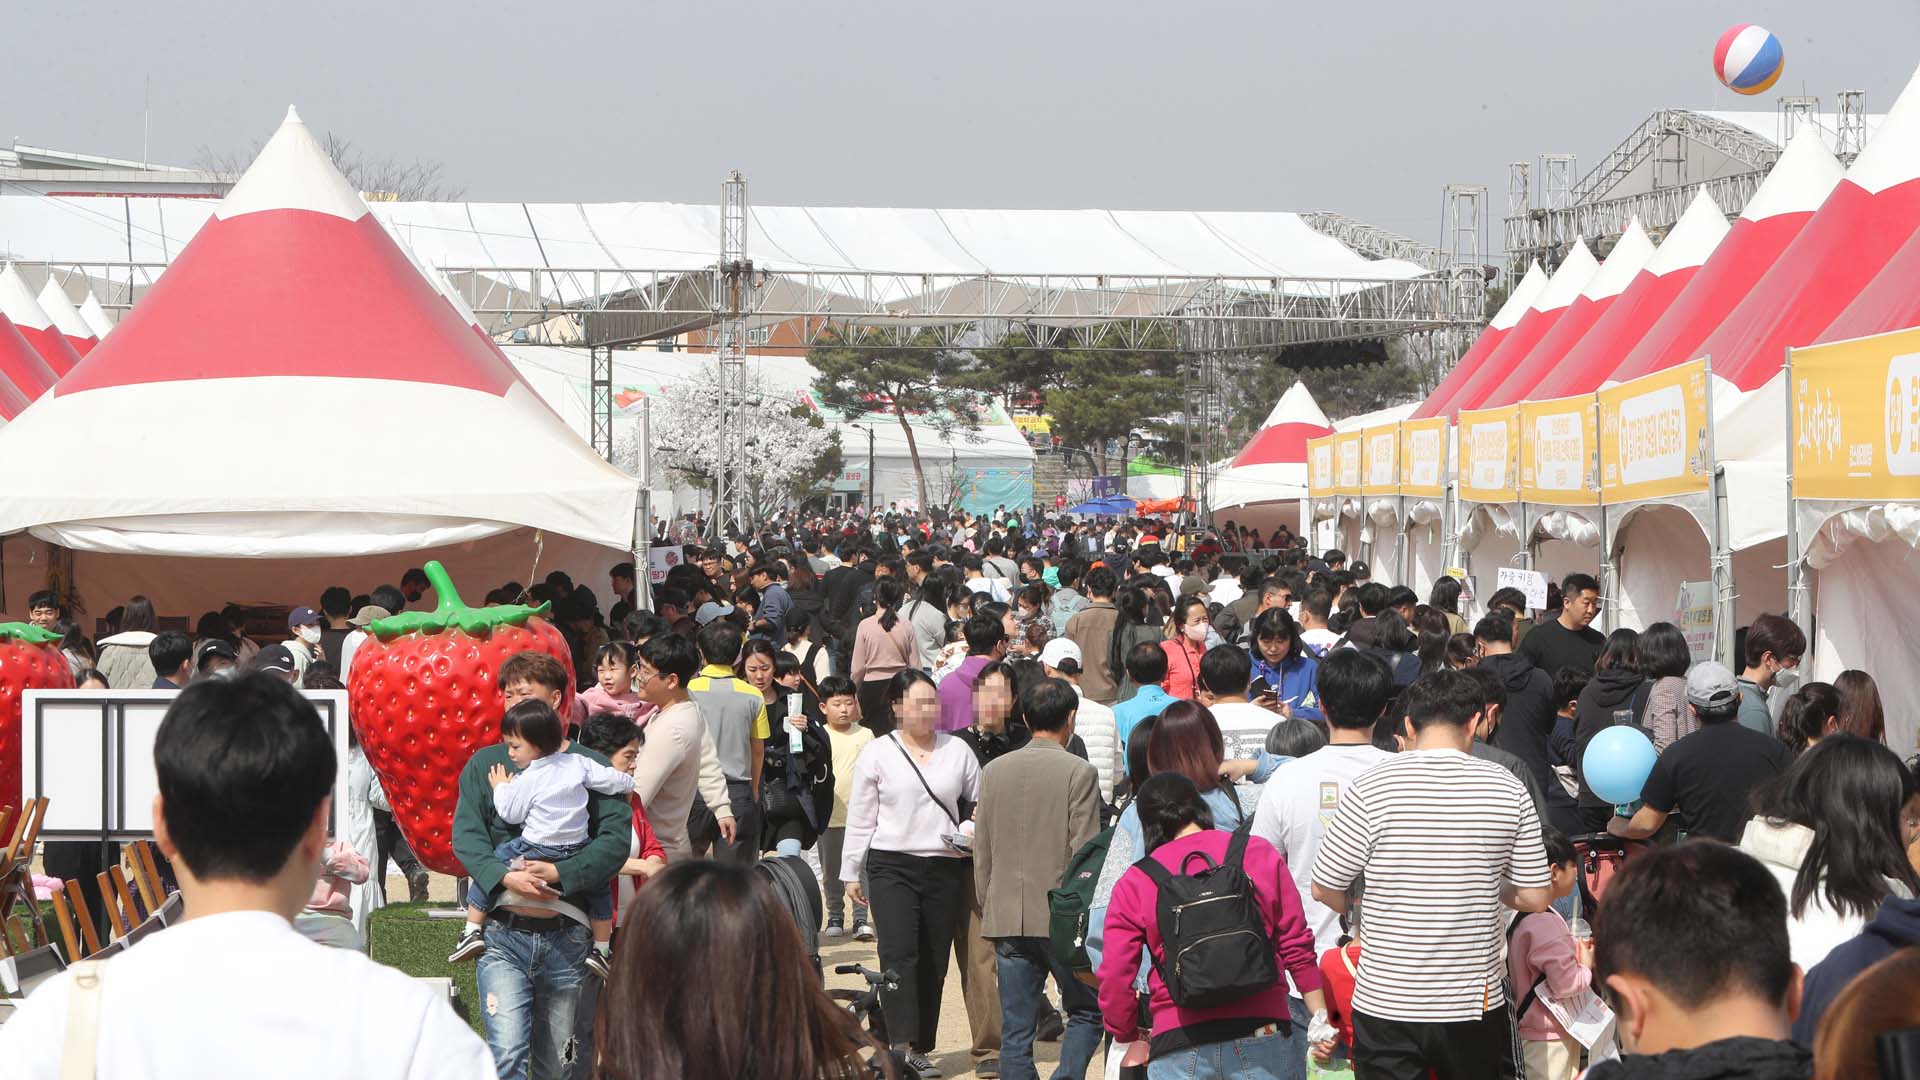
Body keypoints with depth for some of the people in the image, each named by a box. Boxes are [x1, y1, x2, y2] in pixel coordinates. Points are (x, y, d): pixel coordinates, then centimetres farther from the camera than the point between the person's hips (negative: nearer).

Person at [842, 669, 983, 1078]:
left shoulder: (958, 751, 9)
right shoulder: (877, 753, 3)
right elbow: (860, 817, 6)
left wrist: (972, 835, -5)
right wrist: (851, 872, 5)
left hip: (946, 867, 3)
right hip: (892, 865, -3)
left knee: (934, 961, 5)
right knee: (899, 952, -17)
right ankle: (902, 1045, -23)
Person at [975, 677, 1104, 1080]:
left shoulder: (993, 771, 7)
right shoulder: (1079, 772, -8)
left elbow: (981, 854, 10)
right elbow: (1084, 853, -9)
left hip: (1006, 917, 4)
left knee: (1015, 1029, 5)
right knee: (1086, 1012, 10)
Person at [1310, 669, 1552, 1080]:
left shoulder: (1369, 788, -10)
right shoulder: (1507, 789, -4)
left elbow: (1325, 889, -3)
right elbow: (1535, 898, 0)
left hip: (1387, 1002, -1)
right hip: (1475, 1002, 2)